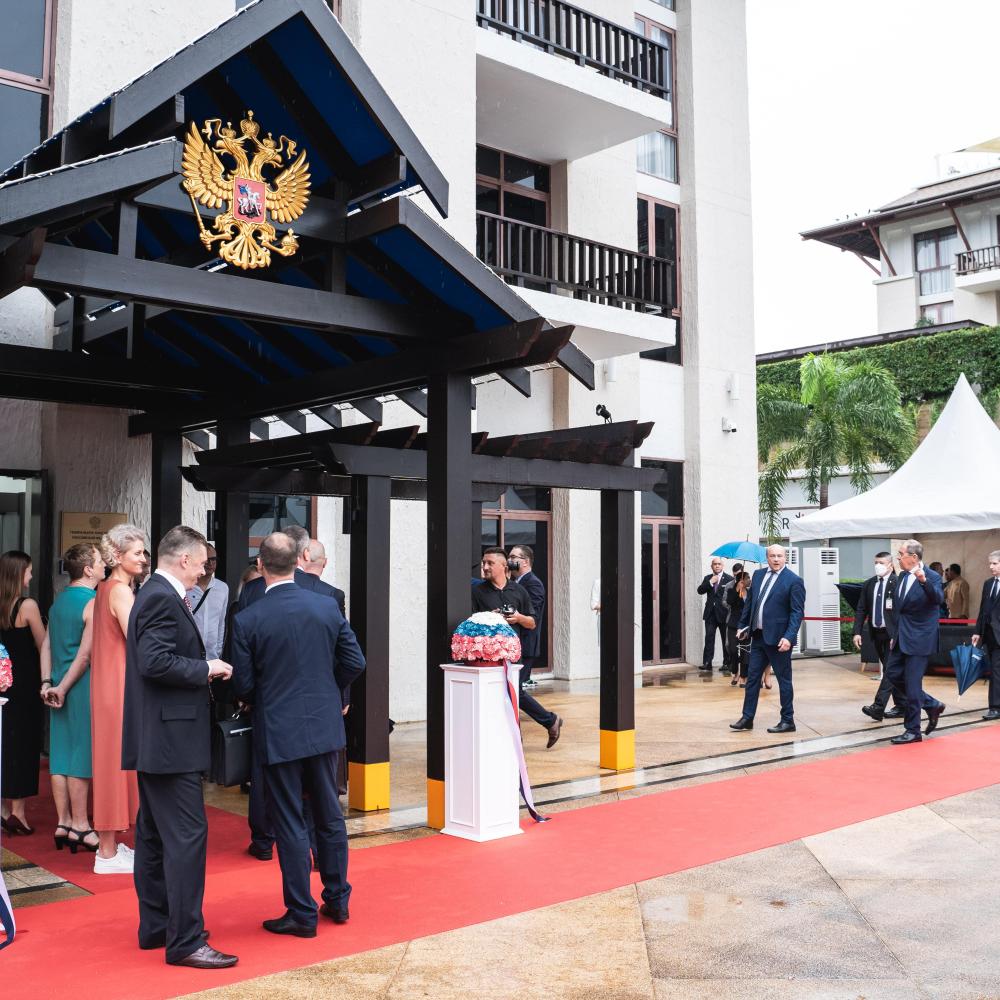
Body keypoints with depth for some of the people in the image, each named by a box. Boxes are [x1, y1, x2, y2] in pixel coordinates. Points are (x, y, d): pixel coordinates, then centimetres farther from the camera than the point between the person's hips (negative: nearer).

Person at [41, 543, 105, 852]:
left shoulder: (58, 601, 12)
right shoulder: (93, 603, -13)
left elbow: (47, 645, 11)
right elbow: (86, 653, -17)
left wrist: (47, 683, 8)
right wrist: (63, 688, -9)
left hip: (61, 689, 8)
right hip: (83, 688, -8)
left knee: (61, 755, 10)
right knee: (82, 756, -1)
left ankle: (63, 823, 18)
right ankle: (79, 826, 5)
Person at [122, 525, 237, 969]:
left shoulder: (155, 595, 15)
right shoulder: (163, 599, -17)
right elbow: (155, 662, -26)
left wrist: (204, 667, 11)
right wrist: (206, 669, -16)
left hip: (156, 738, 11)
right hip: (170, 737, -11)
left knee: (154, 833, 16)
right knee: (186, 834, -8)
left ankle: (156, 926, 26)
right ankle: (185, 940, -2)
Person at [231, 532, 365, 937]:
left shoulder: (247, 619, -13)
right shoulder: (327, 607, -4)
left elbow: (243, 684, -9)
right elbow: (354, 662, 0)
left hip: (278, 733, -4)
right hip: (325, 726, 4)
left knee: (291, 824, 6)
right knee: (330, 816, 17)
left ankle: (302, 914, 14)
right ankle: (337, 900, 28)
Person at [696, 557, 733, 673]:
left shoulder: (729, 579, -1)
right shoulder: (707, 578, 12)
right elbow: (700, 590, 0)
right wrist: (710, 582, -11)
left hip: (723, 613, -3)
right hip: (710, 613, 3)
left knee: (726, 639, 7)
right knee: (709, 638, -4)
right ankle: (707, 664, -7)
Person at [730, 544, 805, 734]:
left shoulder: (793, 580, -10)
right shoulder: (758, 575, 8)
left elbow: (797, 612, -14)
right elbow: (750, 602, 16)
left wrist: (788, 637, -22)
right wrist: (743, 626, 15)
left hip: (778, 638, -6)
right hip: (758, 635, 6)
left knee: (784, 679, 4)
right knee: (752, 677, 10)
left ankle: (788, 721, 15)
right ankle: (747, 718, 19)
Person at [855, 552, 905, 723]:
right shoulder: (868, 584, 8)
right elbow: (861, 609, 9)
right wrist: (857, 632, 0)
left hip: (893, 634, -7)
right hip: (877, 633, 7)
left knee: (890, 669, -10)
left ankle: (878, 707, -16)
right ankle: (901, 705, 24)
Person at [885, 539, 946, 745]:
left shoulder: (931, 577, -14)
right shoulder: (902, 576, 8)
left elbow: (938, 599, -33)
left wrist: (924, 581, -48)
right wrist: (895, 635, 19)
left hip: (919, 638, -8)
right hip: (902, 637, 8)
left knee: (912, 683, -5)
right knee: (893, 673, 11)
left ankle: (912, 731, 5)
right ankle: (932, 705, 25)